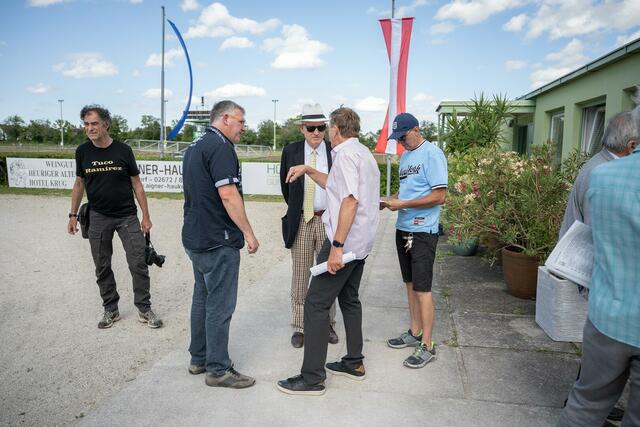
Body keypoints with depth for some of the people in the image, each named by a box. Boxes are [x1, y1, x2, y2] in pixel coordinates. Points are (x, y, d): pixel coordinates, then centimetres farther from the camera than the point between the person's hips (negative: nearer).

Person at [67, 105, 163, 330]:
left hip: (127, 216, -2)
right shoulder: (82, 151, 2)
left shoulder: (123, 150, -5)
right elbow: (79, 183, 12)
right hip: (98, 218, 2)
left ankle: (144, 309, 11)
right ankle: (110, 310, 24)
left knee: (138, 263, -3)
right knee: (102, 267, 9)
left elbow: (137, 184, 0)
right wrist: (73, 215, 9)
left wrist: (146, 216, -1)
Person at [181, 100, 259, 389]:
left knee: (202, 298, 17)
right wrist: (248, 233, -16)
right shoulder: (220, 146, -15)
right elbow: (228, 195, -23)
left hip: (195, 237, 10)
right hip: (218, 241, -10)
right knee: (220, 305, -2)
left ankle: (198, 359, 28)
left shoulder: (195, 146, 16)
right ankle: (218, 369, 8)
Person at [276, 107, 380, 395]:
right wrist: (308, 171, 23)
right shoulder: (364, 153, 18)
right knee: (349, 299, 18)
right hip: (361, 242, 10)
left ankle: (312, 378, 0)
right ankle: (354, 363, 28)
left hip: (344, 241, -10)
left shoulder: (346, 154, -13)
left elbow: (350, 200, -24)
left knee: (316, 303, -5)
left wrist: (337, 246, -26)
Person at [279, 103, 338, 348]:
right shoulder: (291, 152, 1)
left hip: (328, 220, 0)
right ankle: (299, 327, 19)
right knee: (300, 276, 7)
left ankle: (327, 324, 26)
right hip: (301, 221, 0)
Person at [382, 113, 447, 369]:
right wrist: (391, 201, 3)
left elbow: (439, 196, -18)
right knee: (410, 283, 15)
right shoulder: (405, 156, 14)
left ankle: (427, 346, 7)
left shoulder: (432, 154, -12)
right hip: (403, 228, 8)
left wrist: (402, 204, -18)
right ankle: (415, 333, 29)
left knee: (422, 288, -4)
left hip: (423, 230, -8)